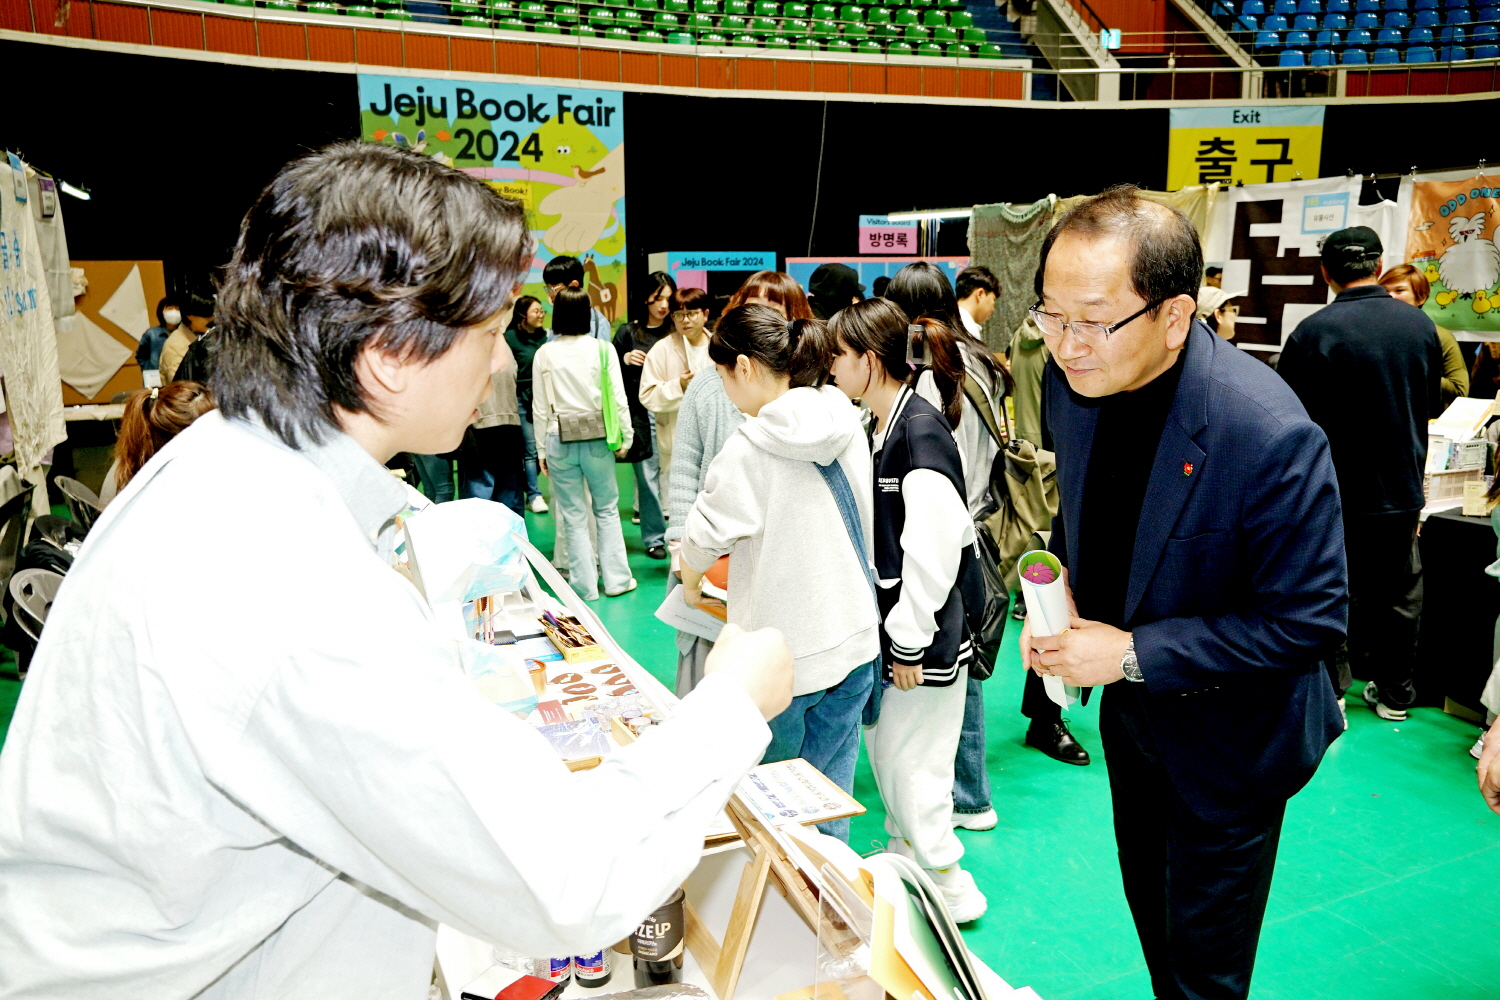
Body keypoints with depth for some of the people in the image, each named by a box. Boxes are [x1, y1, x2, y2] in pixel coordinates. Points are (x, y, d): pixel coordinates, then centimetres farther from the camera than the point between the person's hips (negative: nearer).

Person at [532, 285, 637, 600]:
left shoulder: (544, 354, -1)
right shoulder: (603, 350, -4)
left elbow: (540, 408, 0)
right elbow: (618, 399, -4)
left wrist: (542, 449, 8)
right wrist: (626, 437, 7)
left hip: (559, 441, 0)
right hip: (597, 440, 0)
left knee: (573, 517, 8)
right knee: (607, 509, 14)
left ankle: (585, 585, 14)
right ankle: (616, 578, 17)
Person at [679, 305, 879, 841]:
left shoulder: (751, 448, -19)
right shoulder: (848, 425, 1)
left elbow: (704, 534, -7)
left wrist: (690, 580, 15)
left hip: (786, 655, -6)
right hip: (853, 638, 6)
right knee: (830, 796, 18)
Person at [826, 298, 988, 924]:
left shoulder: (922, 431, -21)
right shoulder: (881, 428, 8)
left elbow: (933, 550, -24)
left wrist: (910, 642, -19)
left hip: (923, 637, -9)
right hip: (885, 624, 9)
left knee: (909, 765, 4)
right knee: (884, 750, 21)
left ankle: (950, 887, 24)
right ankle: (906, 857, 42)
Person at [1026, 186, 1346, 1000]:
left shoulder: (1269, 435, -33)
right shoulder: (1075, 380, -12)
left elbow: (1310, 620, -26)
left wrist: (1134, 654, -27)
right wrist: (1061, 591, -10)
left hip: (1228, 736, -6)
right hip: (1131, 711, 6)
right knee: (1151, 913, 28)